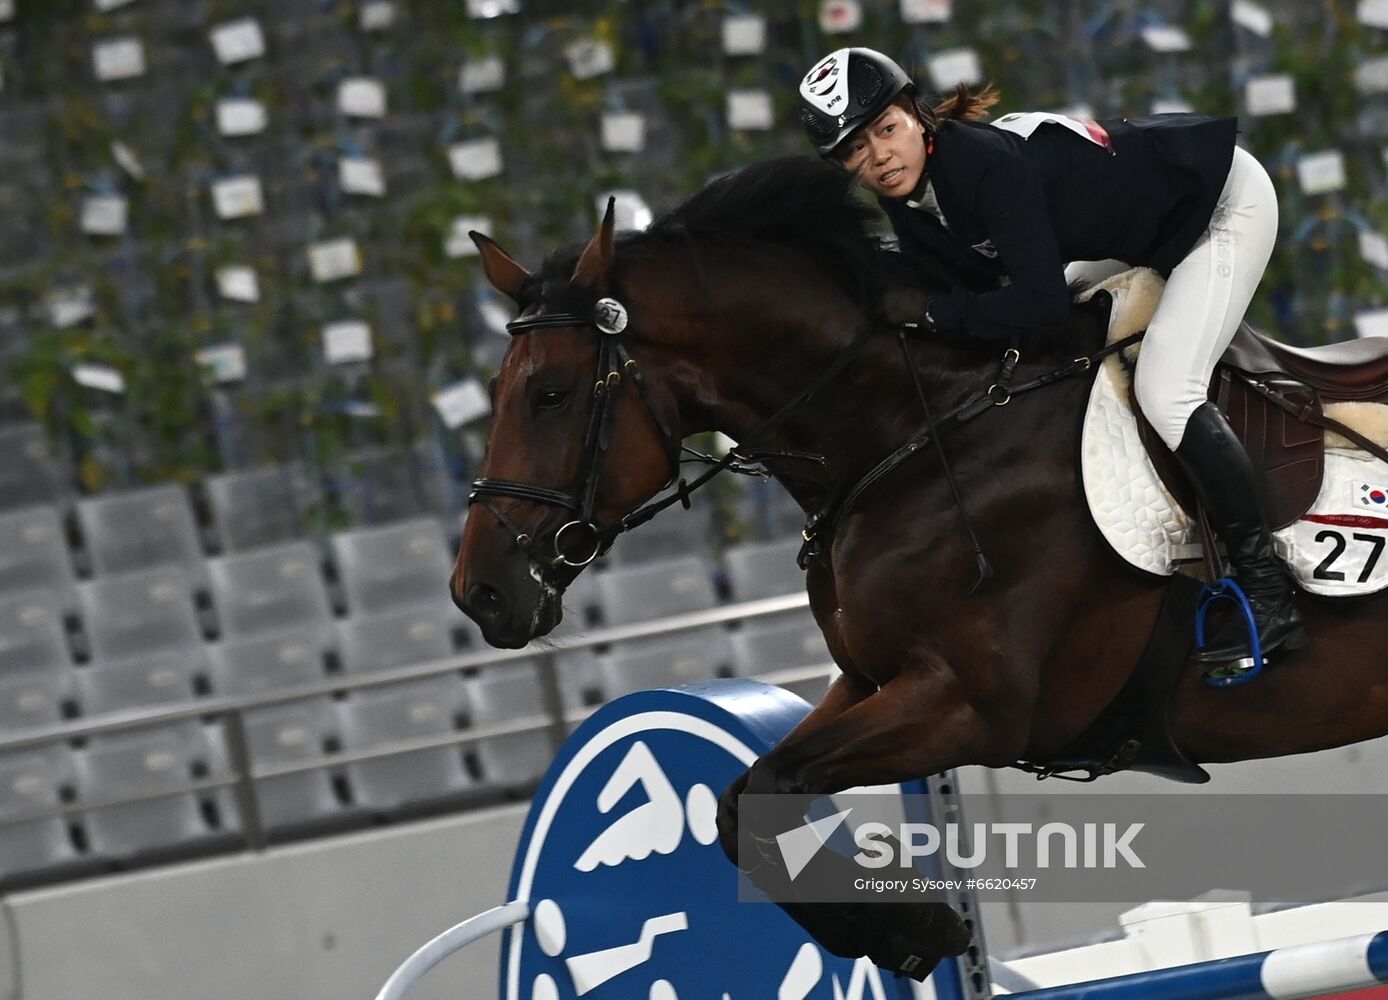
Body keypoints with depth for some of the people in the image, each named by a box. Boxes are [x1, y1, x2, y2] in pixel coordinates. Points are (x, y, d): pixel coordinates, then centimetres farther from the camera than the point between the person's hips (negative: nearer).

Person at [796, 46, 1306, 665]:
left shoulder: (990, 164, -35)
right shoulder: (906, 201, -8)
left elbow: (1040, 300, -37)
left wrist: (937, 315, -27)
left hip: (1226, 201, -10)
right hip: (1143, 229, 10)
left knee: (1164, 390, -21)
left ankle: (1269, 595, -16)